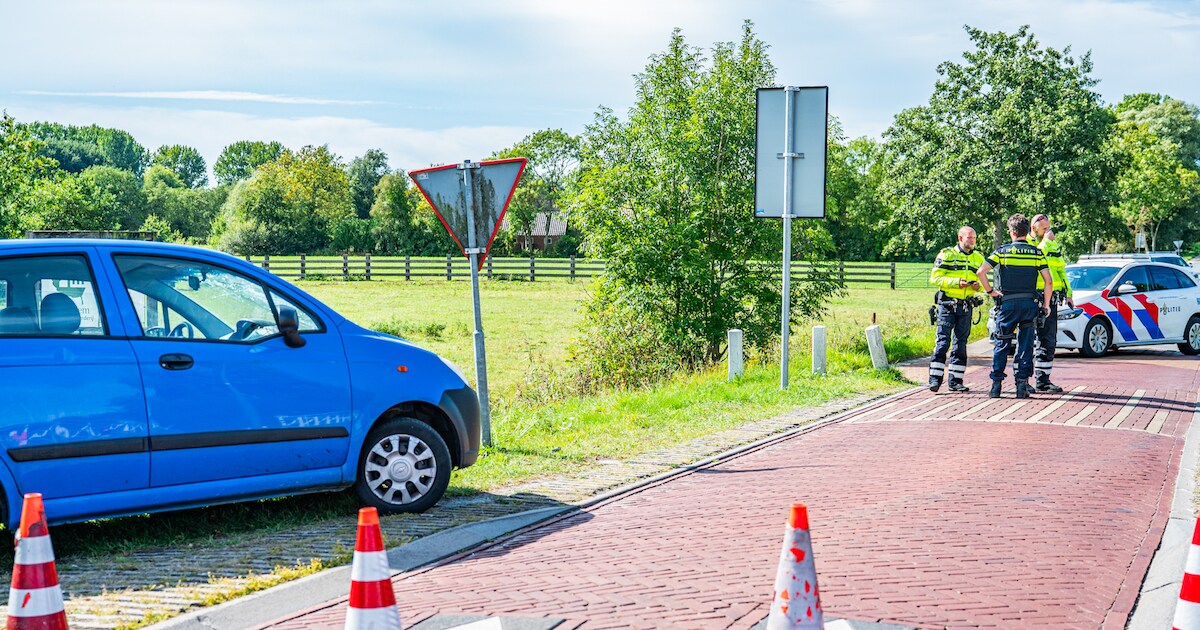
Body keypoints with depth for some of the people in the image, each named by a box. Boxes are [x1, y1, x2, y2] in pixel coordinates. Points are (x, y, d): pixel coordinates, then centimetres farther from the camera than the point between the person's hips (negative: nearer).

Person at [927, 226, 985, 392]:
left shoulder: (979, 258, 13)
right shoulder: (946, 254, -2)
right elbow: (935, 278, -7)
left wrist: (978, 285, -5)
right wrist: (956, 282, -19)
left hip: (966, 308, 5)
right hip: (947, 305, -5)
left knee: (960, 344, 7)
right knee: (943, 341, -9)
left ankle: (955, 381, 12)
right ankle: (935, 379, -7)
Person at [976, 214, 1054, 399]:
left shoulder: (1002, 251, 0)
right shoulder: (1037, 253, 4)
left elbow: (980, 272, -9)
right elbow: (1049, 281, -1)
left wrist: (990, 291, 3)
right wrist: (1046, 305, 8)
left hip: (1008, 303, -1)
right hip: (1030, 304, 1)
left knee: (1002, 344, 7)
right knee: (1025, 345, 6)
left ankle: (996, 385, 5)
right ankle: (1022, 384, 3)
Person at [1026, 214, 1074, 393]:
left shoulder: (1054, 244, 19)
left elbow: (1061, 270, 24)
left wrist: (1068, 294, 19)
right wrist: (1045, 242, -15)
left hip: (1050, 300, 6)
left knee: (1048, 342, 5)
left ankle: (1042, 380, 10)